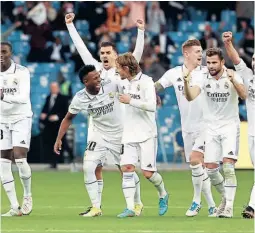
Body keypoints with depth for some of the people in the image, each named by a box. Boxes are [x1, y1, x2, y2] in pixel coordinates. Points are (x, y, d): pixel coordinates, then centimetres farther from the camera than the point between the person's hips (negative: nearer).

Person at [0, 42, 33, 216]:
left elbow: (24, 97, -25)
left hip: (21, 118, -4)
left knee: (20, 158, -16)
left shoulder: (22, 72, -12)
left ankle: (28, 195, 10)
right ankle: (15, 207, 4)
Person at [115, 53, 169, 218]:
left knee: (148, 172, -5)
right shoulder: (127, 83, 11)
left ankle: (163, 194, 25)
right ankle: (130, 208, -9)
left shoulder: (146, 82, -13)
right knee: (127, 168, -8)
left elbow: (151, 106, -24)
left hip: (146, 135, -7)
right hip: (130, 135, 7)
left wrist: (130, 100, -22)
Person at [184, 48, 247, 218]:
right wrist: (186, 83, -41)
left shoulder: (232, 76, -11)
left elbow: (244, 95, -28)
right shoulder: (203, 78, -5)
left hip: (230, 126, -3)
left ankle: (229, 206, -13)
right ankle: (226, 197, 27)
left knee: (228, 166, -15)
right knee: (210, 168, 3)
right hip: (211, 127, 3)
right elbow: (190, 97, -20)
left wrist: (233, 81, -45)